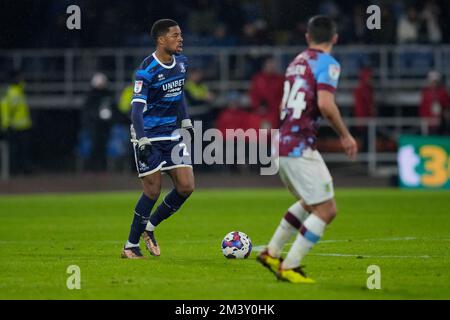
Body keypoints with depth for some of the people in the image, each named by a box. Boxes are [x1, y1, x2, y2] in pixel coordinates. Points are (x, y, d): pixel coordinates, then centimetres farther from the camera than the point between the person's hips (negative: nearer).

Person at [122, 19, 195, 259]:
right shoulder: (147, 70, -18)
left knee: (186, 187, -2)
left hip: (171, 135, 7)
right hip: (149, 137, -7)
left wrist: (185, 121, 21)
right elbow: (137, 108, -23)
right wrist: (142, 141, -31)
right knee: (153, 191, -6)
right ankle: (130, 246, 8)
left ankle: (150, 227, 19)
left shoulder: (181, 62, 4)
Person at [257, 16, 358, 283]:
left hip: (282, 143, 9)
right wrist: (345, 135, -11)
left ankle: (272, 253, 25)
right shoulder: (327, 63, -8)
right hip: (300, 148, -9)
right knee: (326, 210, -3)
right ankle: (289, 267, -5)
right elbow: (325, 104, -22)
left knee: (310, 204, 24)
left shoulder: (297, 62, 16)